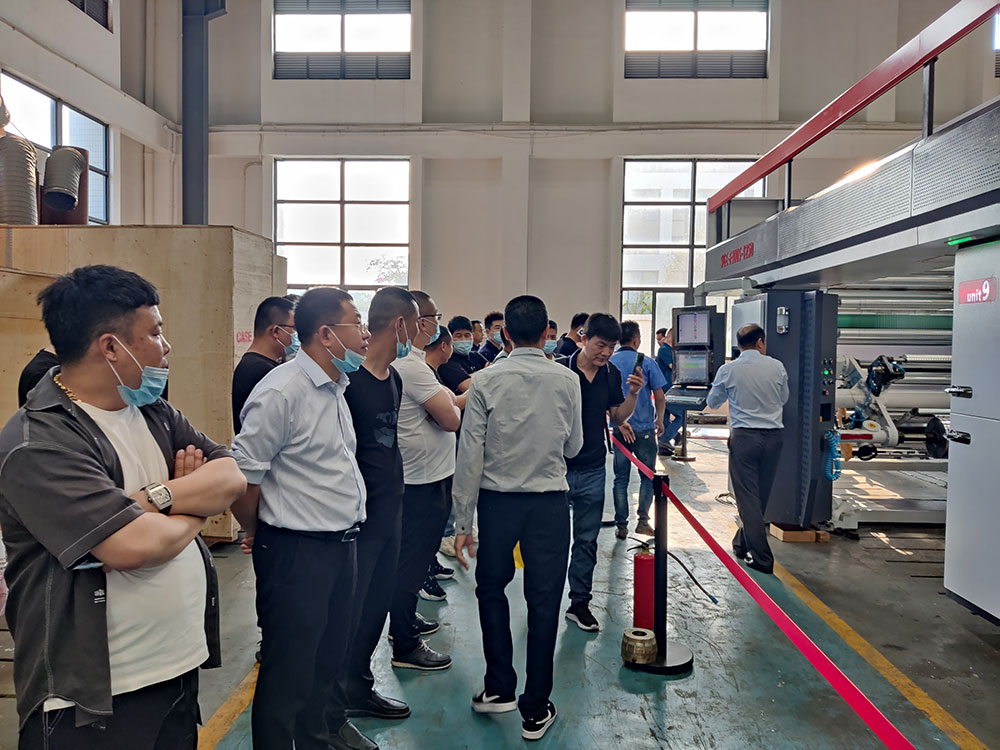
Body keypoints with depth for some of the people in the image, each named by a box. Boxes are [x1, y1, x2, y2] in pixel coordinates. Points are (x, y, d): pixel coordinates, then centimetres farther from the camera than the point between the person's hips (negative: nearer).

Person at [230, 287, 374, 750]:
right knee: (290, 668, 9)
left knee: (331, 655, 25)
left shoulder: (334, 387, 10)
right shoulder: (282, 392, -20)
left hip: (342, 545, 9)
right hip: (298, 551, -9)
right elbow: (242, 474, -18)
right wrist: (257, 535, -2)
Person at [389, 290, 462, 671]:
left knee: (410, 558, 23)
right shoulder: (413, 366, -23)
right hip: (424, 481, -11)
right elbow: (451, 419, -23)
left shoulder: (404, 361, 10)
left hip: (415, 478, 11)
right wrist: (447, 396, -5)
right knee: (413, 562, 0)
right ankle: (406, 647, 11)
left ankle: (403, 621, 39)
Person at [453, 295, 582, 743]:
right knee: (543, 601, 9)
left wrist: (463, 521, -2)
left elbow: (470, 454, -8)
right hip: (550, 503, 1)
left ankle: (499, 688, 28)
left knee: (491, 588, 20)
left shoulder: (486, 381, -8)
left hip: (498, 500, 0)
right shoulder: (567, 381, -5)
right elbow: (573, 447, 6)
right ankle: (536, 709, 19)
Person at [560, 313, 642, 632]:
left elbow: (618, 418, 11)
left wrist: (632, 394, -5)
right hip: (559, 467, -4)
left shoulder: (612, 375, 4)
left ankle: (579, 602, 24)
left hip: (593, 471, 4)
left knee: (587, 539, 11)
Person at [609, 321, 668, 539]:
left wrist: (619, 423, -1)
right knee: (648, 476, 12)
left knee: (620, 478, 9)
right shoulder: (646, 363, -5)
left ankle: (621, 526, 11)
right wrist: (659, 420, 12)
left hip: (619, 429, 3)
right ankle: (643, 520, 7)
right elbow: (659, 397, -3)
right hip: (644, 429, -2)